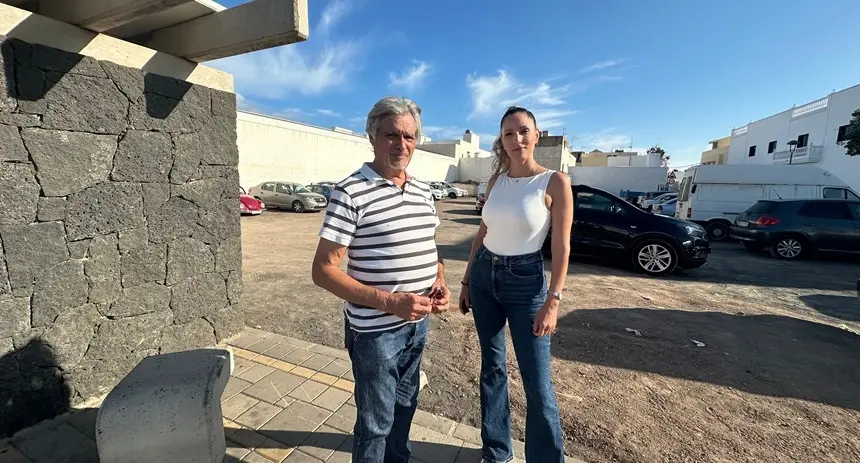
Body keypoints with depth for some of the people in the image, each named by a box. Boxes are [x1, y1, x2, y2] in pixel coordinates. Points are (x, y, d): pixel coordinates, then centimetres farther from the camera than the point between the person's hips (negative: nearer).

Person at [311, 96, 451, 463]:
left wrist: (441, 282, -5)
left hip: (418, 323, 7)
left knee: (405, 404, 27)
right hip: (375, 330, -6)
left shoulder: (423, 191, 3)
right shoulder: (350, 192, -17)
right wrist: (389, 301, -26)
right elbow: (323, 270, -19)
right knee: (376, 421, 14)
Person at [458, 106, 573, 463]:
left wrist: (553, 301, -15)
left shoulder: (555, 182, -9)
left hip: (525, 280, -4)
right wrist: (466, 281, 11)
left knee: (537, 382, 2)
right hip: (484, 276, 5)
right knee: (491, 366, 16)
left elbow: (561, 247, -10)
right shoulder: (496, 181, 5)